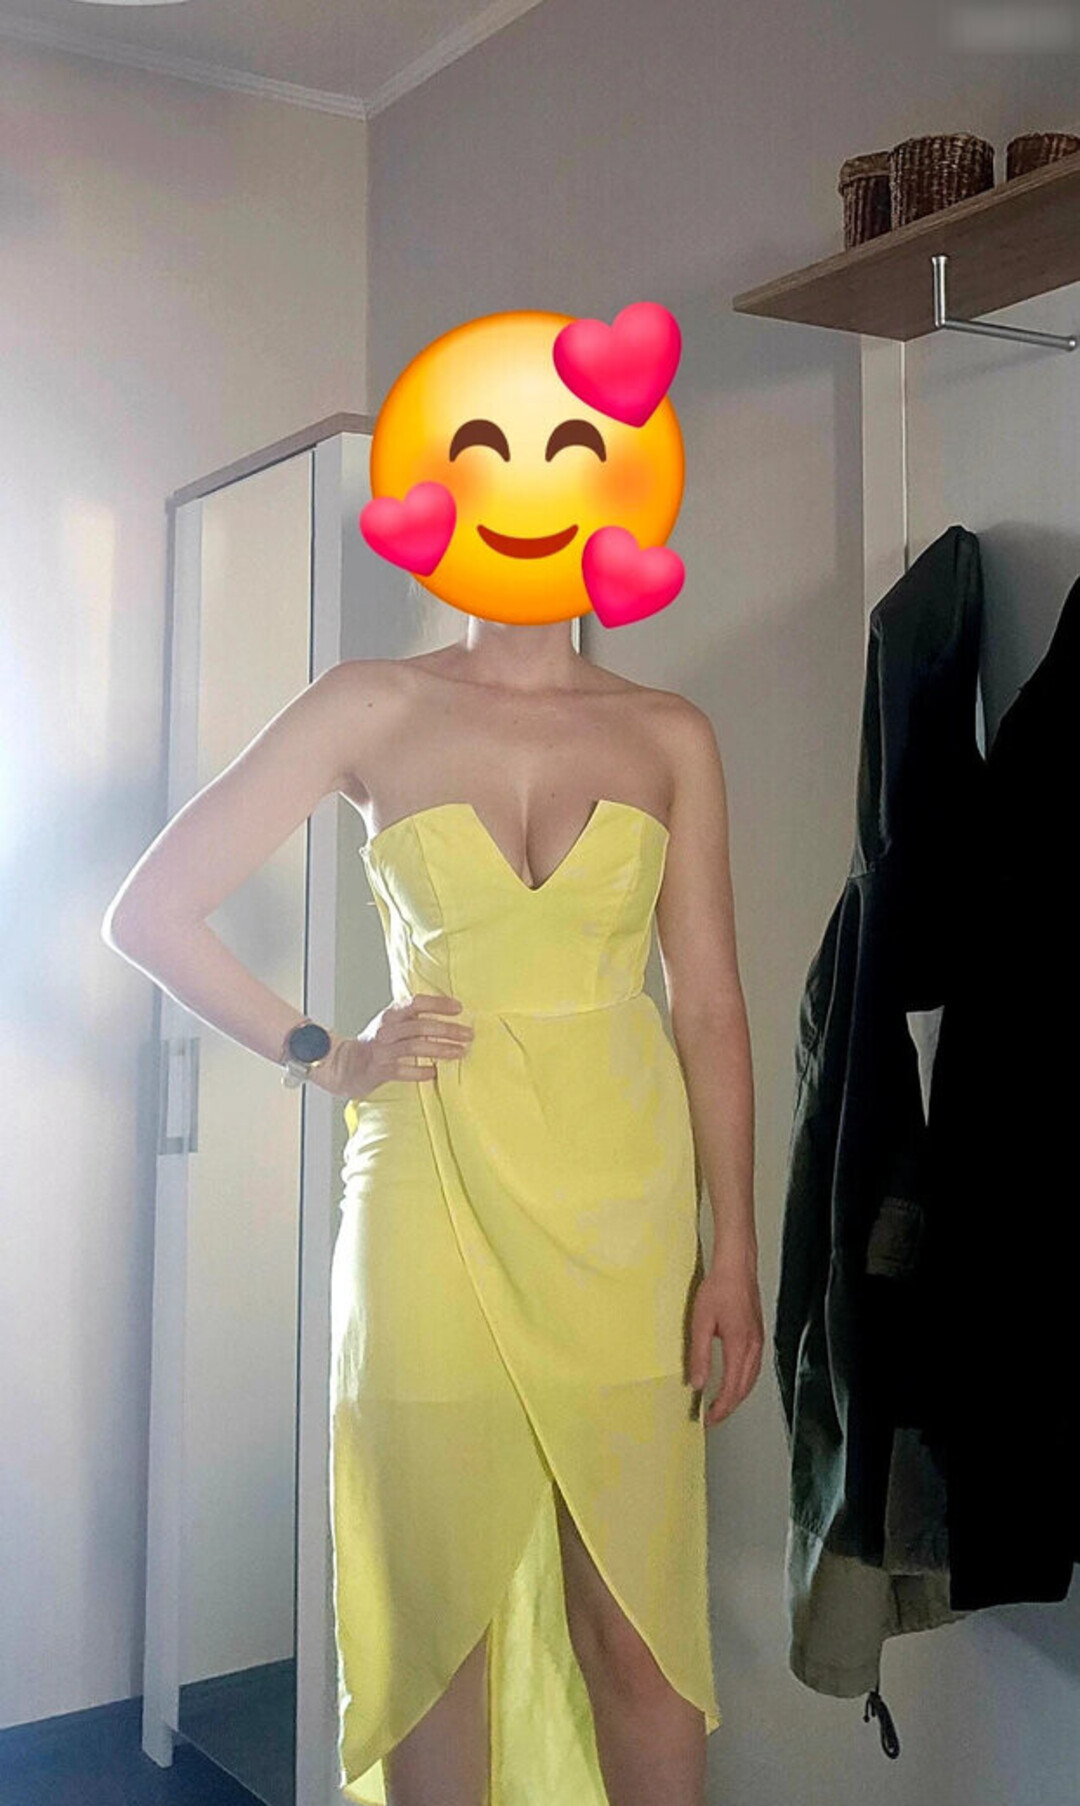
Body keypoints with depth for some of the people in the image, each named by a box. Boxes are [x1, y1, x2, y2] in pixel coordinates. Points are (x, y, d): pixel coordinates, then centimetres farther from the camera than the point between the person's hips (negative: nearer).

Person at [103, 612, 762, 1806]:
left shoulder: (670, 736, 7)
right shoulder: (376, 706, 3)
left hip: (624, 1181, 1)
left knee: (635, 1625, 3)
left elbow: (710, 1005, 5)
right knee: (435, 1609, 6)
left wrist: (735, 1252, 1)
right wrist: (329, 1060, 0)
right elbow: (148, 913, 5)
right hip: (432, 1179, -1)